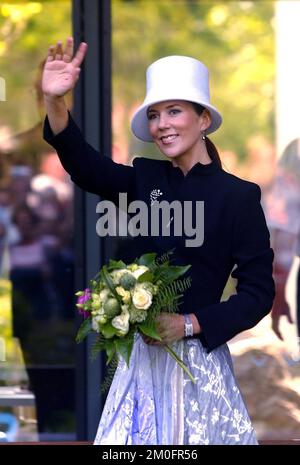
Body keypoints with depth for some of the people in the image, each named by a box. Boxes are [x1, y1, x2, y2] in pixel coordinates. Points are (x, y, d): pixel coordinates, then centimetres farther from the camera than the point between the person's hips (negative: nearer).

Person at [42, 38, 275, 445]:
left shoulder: (239, 196, -6)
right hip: (141, 355, 4)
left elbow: (259, 292, -7)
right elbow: (86, 166, -10)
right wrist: (54, 101, -26)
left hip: (199, 358, -4)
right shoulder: (146, 179, 7)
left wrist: (190, 324, -18)